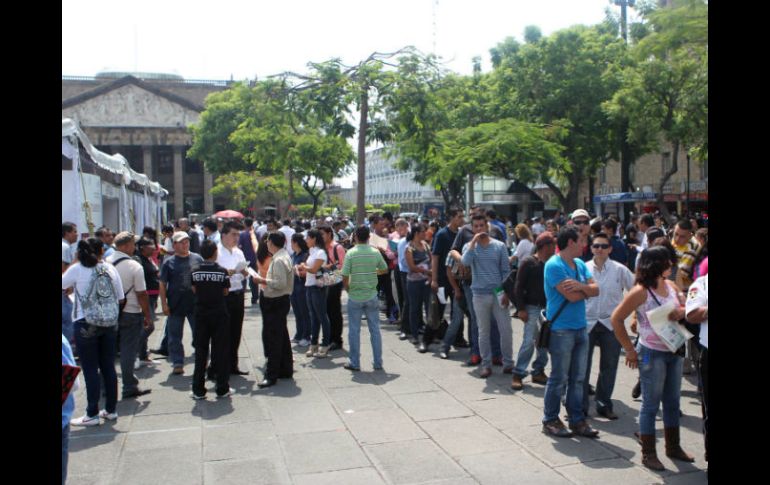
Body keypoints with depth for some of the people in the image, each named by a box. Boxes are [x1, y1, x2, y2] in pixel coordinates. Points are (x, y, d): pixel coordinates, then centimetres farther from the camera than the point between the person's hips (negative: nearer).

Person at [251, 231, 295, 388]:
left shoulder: (279, 260, -20)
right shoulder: (284, 256, 12)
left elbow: (280, 283, -25)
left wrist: (263, 281, -18)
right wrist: (266, 281, 11)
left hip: (275, 303, -10)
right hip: (281, 300, 10)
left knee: (272, 338, -6)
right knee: (282, 336, 17)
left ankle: (271, 375, -1)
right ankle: (286, 370, 27)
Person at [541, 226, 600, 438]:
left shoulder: (580, 264, 12)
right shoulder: (554, 265, -14)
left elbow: (595, 290, 3)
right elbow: (572, 296, -21)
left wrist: (581, 285, -17)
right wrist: (586, 288, -2)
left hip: (580, 328, 8)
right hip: (561, 330, -8)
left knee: (578, 378, 13)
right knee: (559, 378, 2)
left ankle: (577, 419, 23)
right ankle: (550, 420, 15)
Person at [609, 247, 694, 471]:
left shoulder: (670, 286, 5)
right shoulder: (641, 292, -16)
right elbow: (616, 319, -16)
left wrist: (681, 312, -14)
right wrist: (630, 349, -13)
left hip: (674, 351, 7)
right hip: (652, 354, -7)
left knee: (672, 401, 18)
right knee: (651, 404, 2)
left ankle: (673, 447, 34)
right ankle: (648, 454, 14)